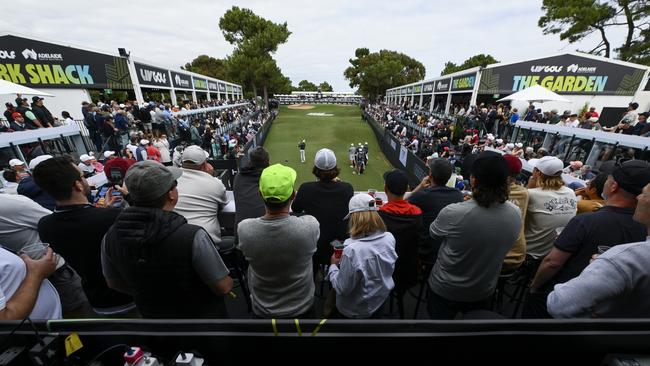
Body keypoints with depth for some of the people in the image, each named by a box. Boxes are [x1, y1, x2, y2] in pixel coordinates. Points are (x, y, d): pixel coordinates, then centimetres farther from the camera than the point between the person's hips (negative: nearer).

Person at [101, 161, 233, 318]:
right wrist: (228, 282, -5)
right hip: (202, 314, -3)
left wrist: (152, 293, 13)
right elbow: (223, 287, -27)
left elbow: (114, 283, -2)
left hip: (152, 314, 4)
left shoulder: (111, 236, -20)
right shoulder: (192, 236, -38)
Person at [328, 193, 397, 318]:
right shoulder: (390, 238, -17)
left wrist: (333, 265, -8)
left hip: (356, 311, -5)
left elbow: (342, 289, -24)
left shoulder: (353, 250, -36)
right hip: (381, 301, 5)